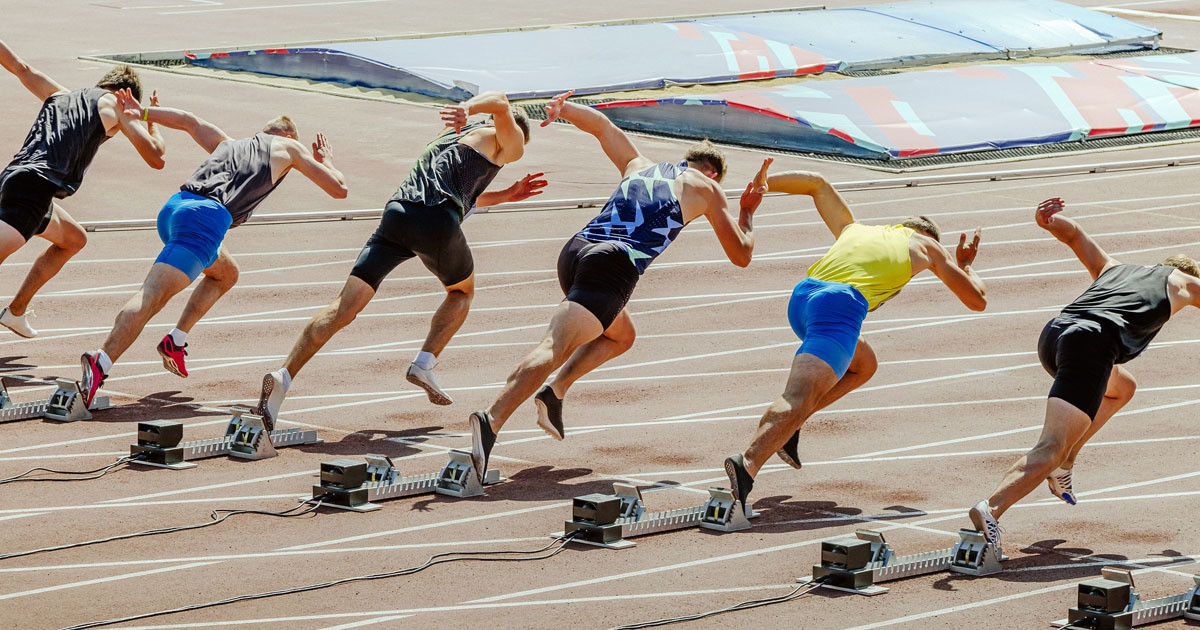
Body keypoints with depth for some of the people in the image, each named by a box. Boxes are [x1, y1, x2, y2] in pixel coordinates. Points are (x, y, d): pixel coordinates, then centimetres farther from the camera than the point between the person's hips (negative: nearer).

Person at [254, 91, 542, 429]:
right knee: (462, 291, 26)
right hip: (437, 222, -5)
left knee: (346, 306, -5)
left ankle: (284, 375, -22)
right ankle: (425, 363, 6)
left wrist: (505, 195, 49)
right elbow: (500, 102, -1)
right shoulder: (510, 142, 20)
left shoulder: (450, 133, 39)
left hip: (397, 211, 5)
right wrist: (469, 108, -19)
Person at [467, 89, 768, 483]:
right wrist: (748, 213, 38)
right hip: (613, 267, -6)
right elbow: (741, 255, 21)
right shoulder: (706, 187, 20)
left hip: (575, 250, 7)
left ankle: (556, 391, 8)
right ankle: (491, 422, -39)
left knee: (621, 336, 30)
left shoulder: (639, 166, 32)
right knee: (553, 350, -19)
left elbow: (601, 124, 41)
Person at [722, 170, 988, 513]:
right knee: (798, 399, -20)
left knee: (864, 364, 31)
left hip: (802, 296, 6)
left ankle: (783, 427, 14)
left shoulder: (855, 229, 39)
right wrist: (965, 267, 53)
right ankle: (747, 464, -46)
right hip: (841, 306, -6)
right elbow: (978, 300, 34)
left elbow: (816, 182, 47)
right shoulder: (926, 245, 28)